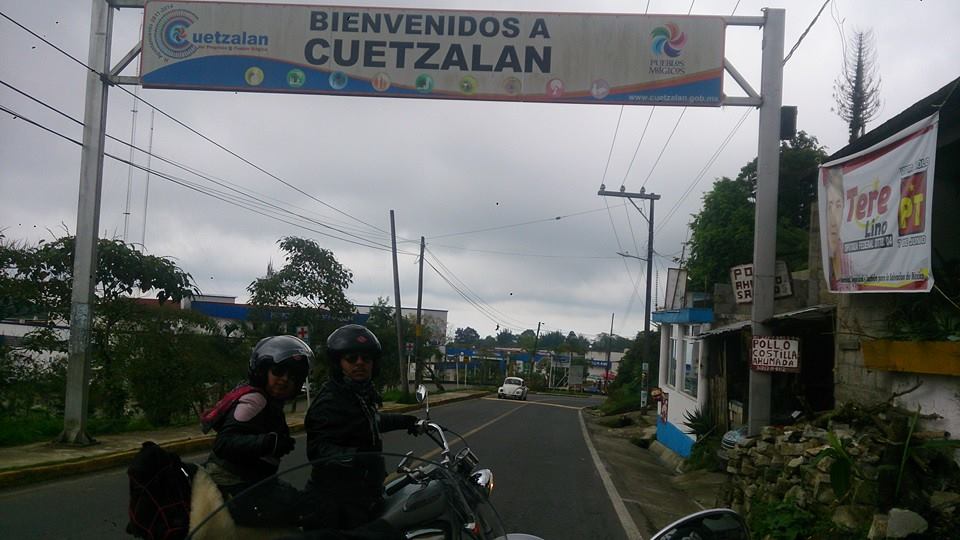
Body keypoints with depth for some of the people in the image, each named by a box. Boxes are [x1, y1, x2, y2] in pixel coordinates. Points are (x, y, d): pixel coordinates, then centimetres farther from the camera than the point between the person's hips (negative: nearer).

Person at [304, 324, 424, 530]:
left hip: (367, 495, 9)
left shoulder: (363, 394, 13)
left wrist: (406, 421, 36)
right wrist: (353, 457, -40)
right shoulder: (329, 401, -17)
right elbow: (318, 447, -26)